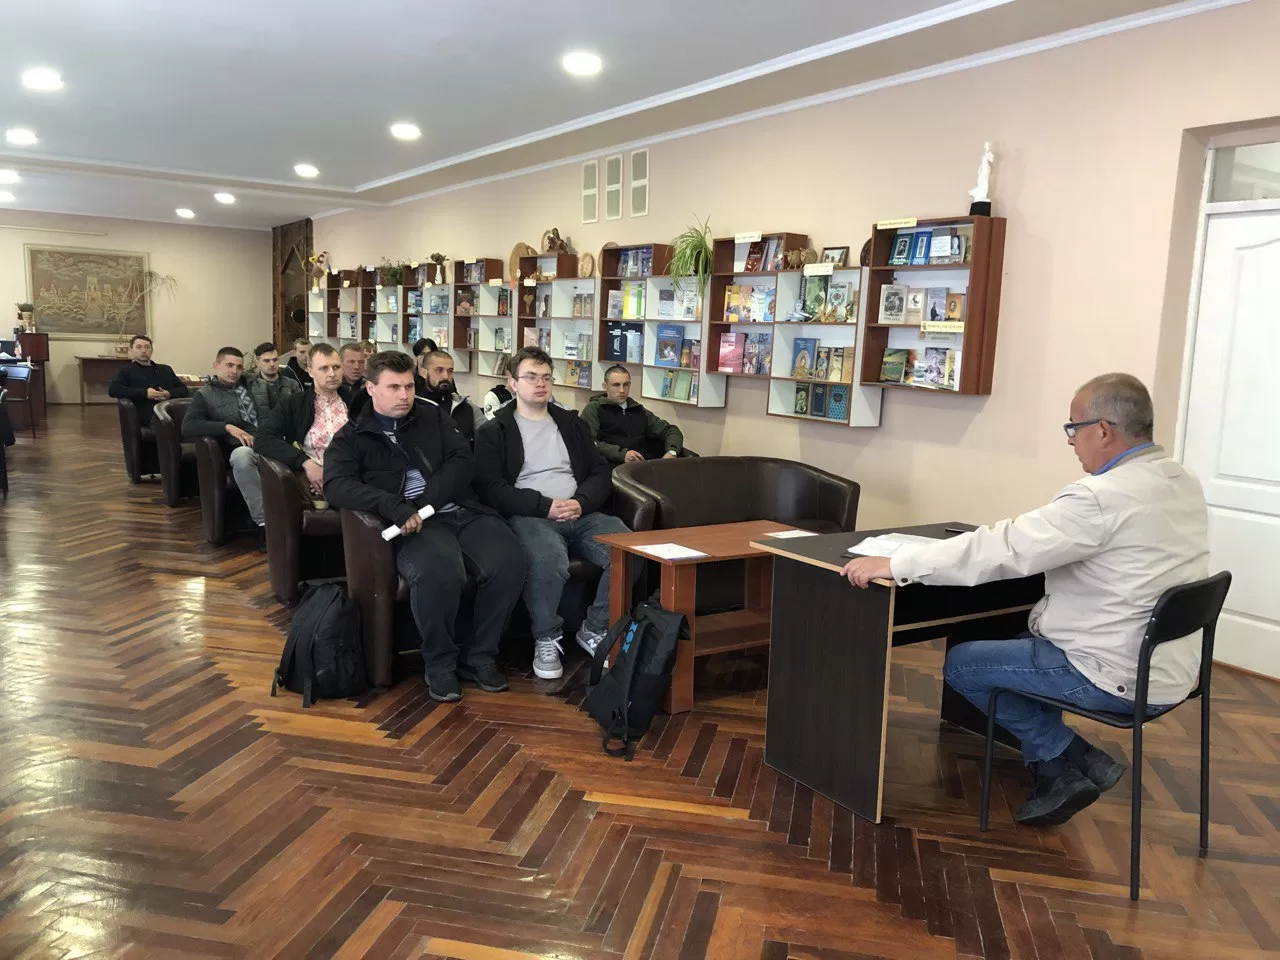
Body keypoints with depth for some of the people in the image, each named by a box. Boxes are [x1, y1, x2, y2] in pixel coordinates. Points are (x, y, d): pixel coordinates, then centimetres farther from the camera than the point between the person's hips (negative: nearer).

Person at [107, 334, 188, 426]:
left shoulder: (166, 369, 32)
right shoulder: (127, 370, 20)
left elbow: (183, 389, 24)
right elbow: (112, 390, 3)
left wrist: (170, 394, -1)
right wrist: (144, 393, -6)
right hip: (152, 413, -4)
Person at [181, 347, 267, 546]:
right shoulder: (205, 394, 13)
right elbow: (188, 427, -2)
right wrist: (227, 427, -12)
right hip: (243, 449, -3)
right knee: (242, 455, -40)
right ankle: (264, 523, -38)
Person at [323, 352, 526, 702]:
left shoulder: (432, 416, 18)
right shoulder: (351, 437, 10)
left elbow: (463, 462, 6)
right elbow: (336, 486, -8)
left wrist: (424, 502, -10)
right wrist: (395, 508, -23)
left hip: (462, 511, 3)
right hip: (415, 525, -3)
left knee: (508, 563, -25)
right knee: (439, 574, -36)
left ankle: (480, 654, -4)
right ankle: (440, 662, -10)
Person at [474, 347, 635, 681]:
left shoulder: (572, 423, 24)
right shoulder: (493, 431, 11)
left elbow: (600, 472, 16)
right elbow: (492, 488, -3)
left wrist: (581, 502, -7)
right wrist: (545, 506, -14)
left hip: (581, 513, 4)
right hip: (528, 516, -4)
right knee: (549, 561, -39)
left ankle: (594, 630, -3)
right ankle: (546, 639, -11)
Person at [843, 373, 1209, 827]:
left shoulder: (1105, 497, -25)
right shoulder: (1183, 483, 4)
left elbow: (1001, 550, -26)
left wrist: (895, 564, -20)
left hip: (1121, 678, -9)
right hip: (1167, 667, 9)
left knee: (961, 663, 4)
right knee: (1017, 643, 24)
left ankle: (1073, 759, 10)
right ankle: (1059, 772, 19)